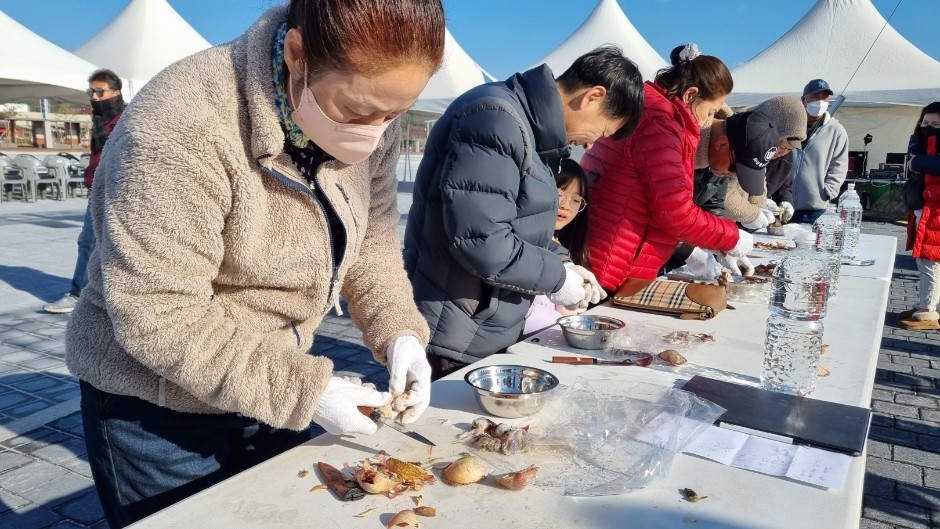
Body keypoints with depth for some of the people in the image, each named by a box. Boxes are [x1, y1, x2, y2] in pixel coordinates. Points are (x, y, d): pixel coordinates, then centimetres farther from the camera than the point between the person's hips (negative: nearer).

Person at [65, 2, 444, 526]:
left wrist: (399, 332, -14)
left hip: (269, 387, 6)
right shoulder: (183, 129, -30)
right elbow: (158, 318, -27)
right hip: (157, 407, -5)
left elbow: (371, 239, 1)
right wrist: (301, 390, -26)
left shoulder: (369, 117, -9)